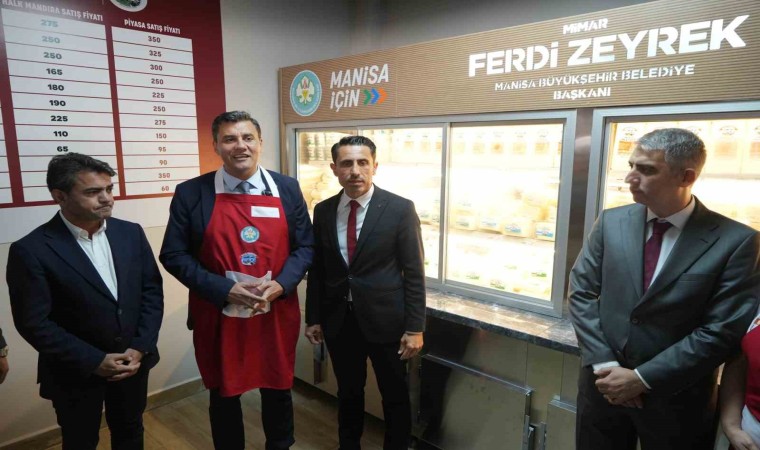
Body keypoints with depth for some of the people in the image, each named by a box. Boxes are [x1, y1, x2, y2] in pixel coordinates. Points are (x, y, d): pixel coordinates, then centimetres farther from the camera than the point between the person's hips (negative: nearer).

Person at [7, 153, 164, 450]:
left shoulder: (131, 233, -4)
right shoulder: (31, 250, -16)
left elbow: (152, 290, -2)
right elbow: (34, 323, -16)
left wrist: (140, 348, -10)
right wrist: (94, 361, -17)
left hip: (133, 361, 4)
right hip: (75, 373, -3)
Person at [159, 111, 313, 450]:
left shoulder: (287, 189, 0)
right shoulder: (191, 193, -6)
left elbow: (305, 246, 2)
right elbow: (174, 255, -5)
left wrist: (280, 285, -15)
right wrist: (225, 290, -16)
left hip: (277, 315, 2)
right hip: (218, 317, -1)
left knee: (278, 392, 19)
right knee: (223, 397, 18)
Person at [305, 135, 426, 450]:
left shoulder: (400, 209, -10)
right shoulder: (323, 211, 1)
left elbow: (414, 272, -9)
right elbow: (317, 269, 6)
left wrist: (415, 327, -10)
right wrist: (313, 318, 7)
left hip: (385, 319, -3)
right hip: (339, 319, 3)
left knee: (395, 396, 14)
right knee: (348, 393, 20)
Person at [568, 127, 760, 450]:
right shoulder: (611, 222, -2)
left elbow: (722, 331, -14)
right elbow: (581, 291, -2)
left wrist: (642, 378, -14)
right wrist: (603, 364, -11)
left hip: (675, 399, -2)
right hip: (604, 383, 3)